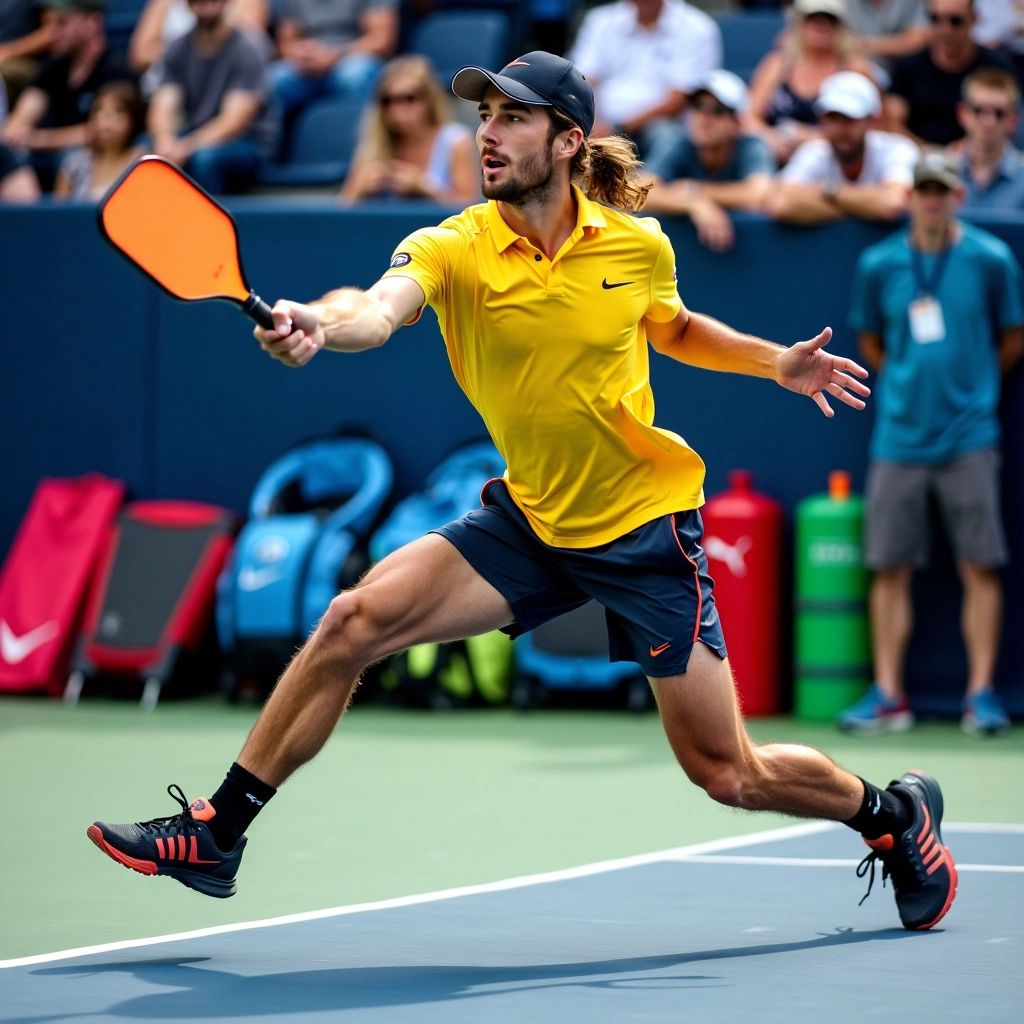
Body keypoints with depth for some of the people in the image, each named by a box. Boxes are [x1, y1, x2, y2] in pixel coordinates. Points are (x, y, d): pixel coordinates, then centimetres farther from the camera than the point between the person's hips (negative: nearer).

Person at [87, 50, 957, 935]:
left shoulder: (639, 246, -8)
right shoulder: (453, 248, -13)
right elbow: (381, 308, -36)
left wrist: (775, 362, 3)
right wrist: (319, 324, -57)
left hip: (647, 529, -2)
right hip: (528, 522, 2)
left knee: (730, 776, 0)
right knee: (355, 620, -16)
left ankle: (893, 813, 30)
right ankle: (217, 835, -5)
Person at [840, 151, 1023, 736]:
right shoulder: (880, 264, 4)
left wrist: (970, 385, 11)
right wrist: (910, 384, 10)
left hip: (968, 438, -2)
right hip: (899, 439, 2)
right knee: (890, 570, 2)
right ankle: (888, 696, 7)